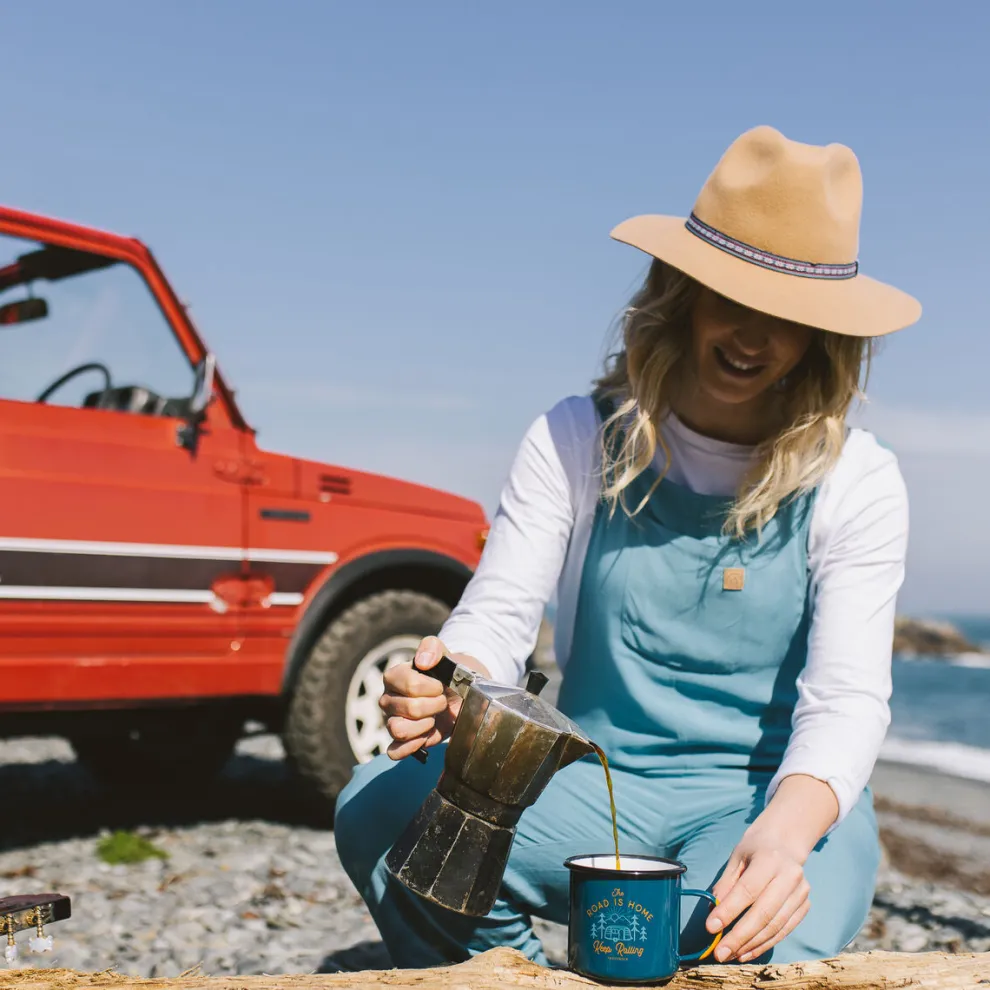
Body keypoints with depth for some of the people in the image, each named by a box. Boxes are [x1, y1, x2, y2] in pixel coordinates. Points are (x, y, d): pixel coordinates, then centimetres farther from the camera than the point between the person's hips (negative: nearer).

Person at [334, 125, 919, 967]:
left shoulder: (856, 481, -3)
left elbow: (848, 700, -11)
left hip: (786, 800, -1)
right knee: (383, 808, -24)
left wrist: (782, 833, -33)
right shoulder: (582, 440, 1)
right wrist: (446, 691, -30)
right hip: (600, 788, 2)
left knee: (742, 949, -35)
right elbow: (498, 614, -5)